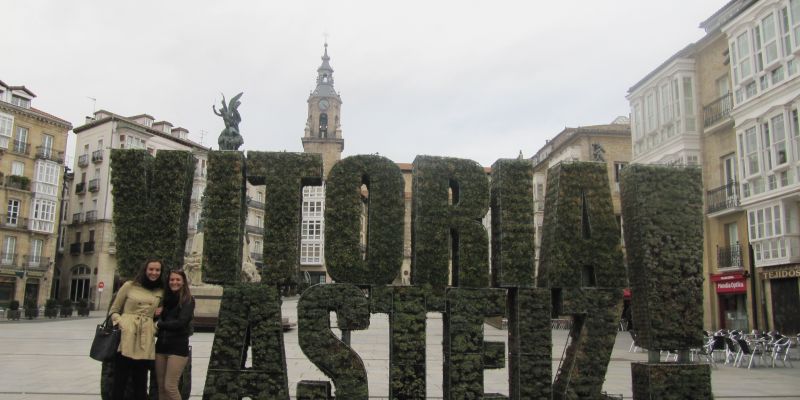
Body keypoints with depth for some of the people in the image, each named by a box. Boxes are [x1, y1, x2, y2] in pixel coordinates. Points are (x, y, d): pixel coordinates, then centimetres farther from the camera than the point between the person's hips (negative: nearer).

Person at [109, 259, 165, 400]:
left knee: (141, 385, 9)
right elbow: (114, 311, 8)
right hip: (126, 340, -2)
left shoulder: (160, 292, 12)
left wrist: (156, 326, 6)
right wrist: (121, 323, -10)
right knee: (119, 382, 1)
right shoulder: (129, 286, 4)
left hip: (145, 343, 3)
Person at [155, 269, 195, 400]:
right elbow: (158, 318, 16)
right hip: (161, 345, 6)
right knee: (161, 386, 8)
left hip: (178, 347, -6)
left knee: (170, 386, -8)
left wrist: (159, 324, -6)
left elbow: (181, 322, -15)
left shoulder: (188, 300, -5)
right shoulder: (165, 298, 11)